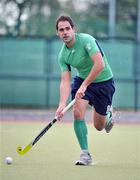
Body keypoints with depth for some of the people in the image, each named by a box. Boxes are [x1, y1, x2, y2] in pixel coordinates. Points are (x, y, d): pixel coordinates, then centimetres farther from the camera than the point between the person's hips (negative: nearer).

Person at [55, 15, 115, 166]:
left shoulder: (86, 40, -25)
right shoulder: (62, 55, -8)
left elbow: (100, 65, -34)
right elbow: (65, 81, -12)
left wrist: (84, 85, -34)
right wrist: (62, 104, -28)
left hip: (103, 81, -4)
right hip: (82, 79, 4)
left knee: (99, 126, 4)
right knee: (77, 112, -21)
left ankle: (108, 115, 42)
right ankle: (85, 154, -11)